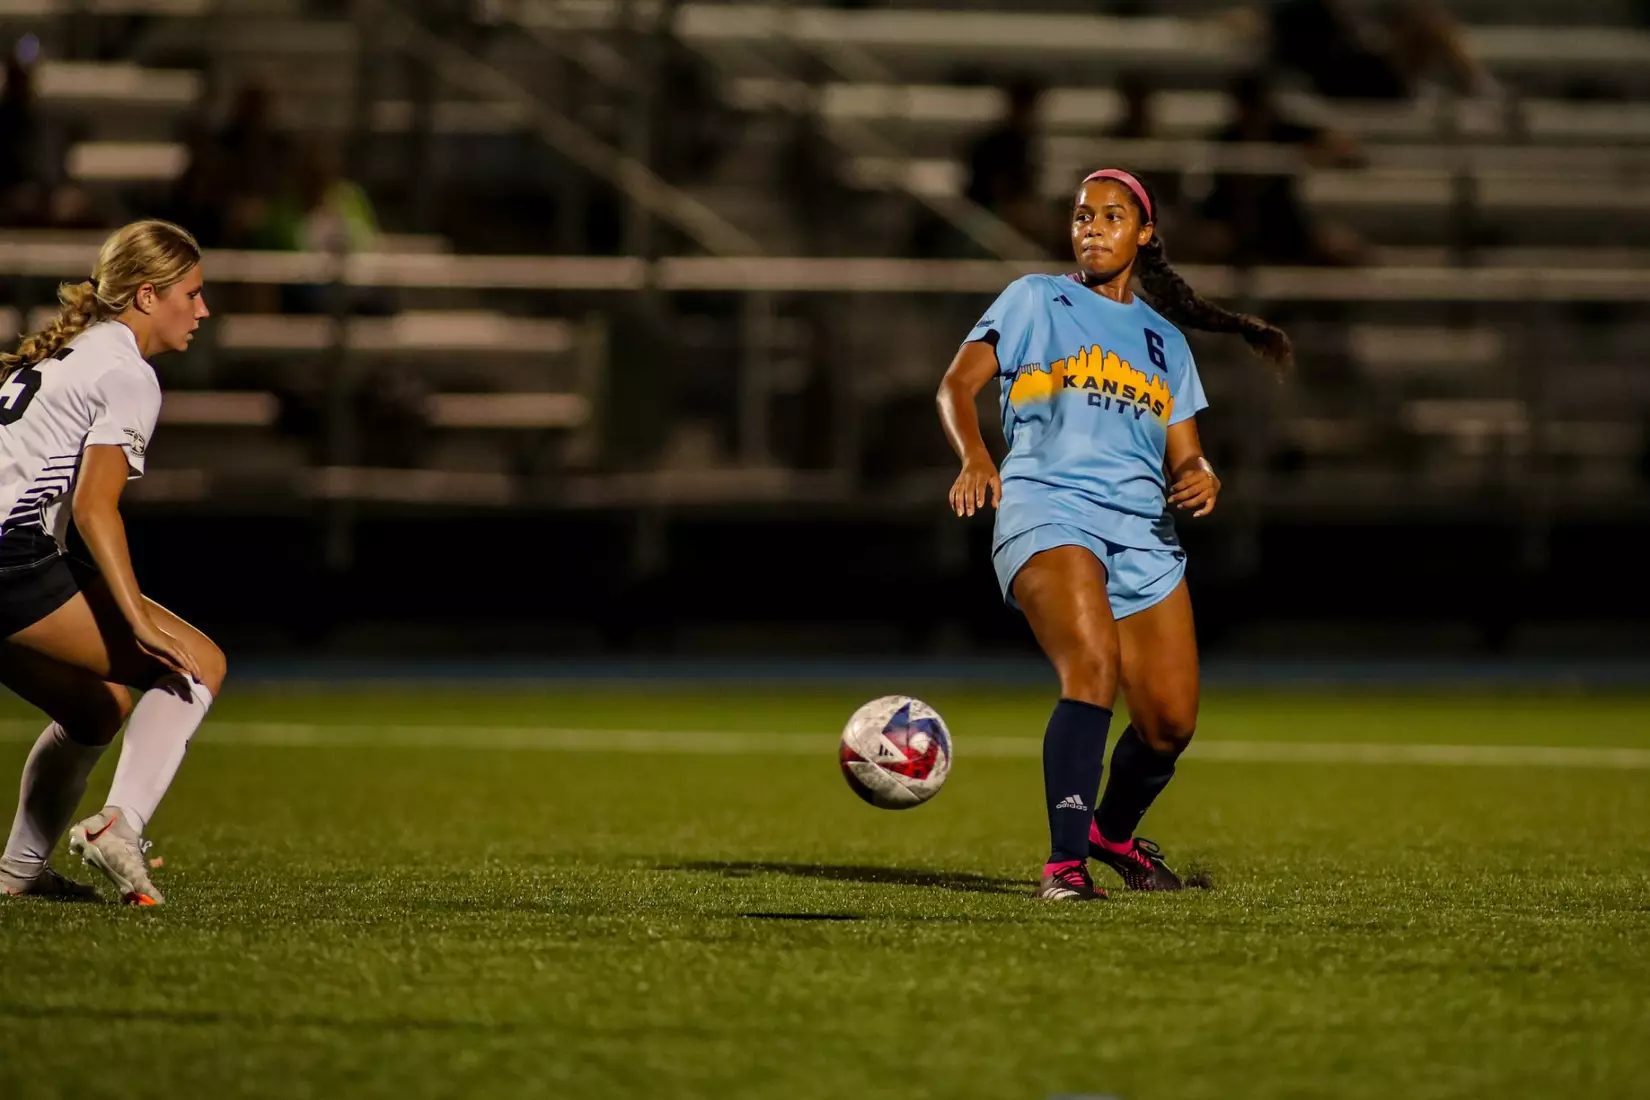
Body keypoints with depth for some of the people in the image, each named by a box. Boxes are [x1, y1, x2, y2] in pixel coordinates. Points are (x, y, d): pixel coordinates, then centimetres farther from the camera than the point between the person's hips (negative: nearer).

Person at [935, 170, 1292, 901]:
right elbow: (958, 384, -2)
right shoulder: (1035, 300, 10)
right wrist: (973, 458, -22)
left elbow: (1186, 457, 19)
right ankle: (1064, 863, -30)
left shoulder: (1164, 341, 21)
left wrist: (1201, 480, -7)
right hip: (1048, 510, -5)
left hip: (1142, 530, 5)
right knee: (1093, 666, -30)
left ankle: (1113, 832, 31)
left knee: (1171, 722, 0)